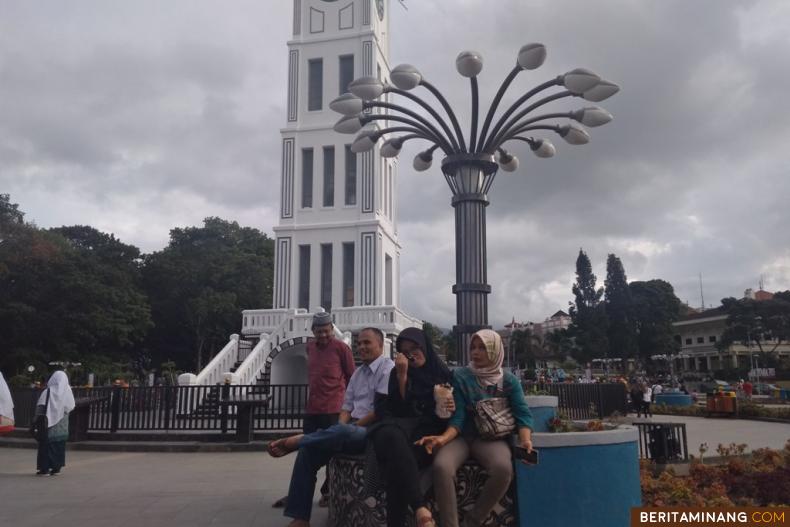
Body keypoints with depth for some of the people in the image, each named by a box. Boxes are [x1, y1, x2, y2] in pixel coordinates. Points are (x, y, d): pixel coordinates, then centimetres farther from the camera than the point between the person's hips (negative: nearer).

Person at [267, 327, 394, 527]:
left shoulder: (387, 368, -6)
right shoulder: (358, 373, 21)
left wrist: (347, 428, -12)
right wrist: (340, 427, -3)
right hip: (353, 431, 8)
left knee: (340, 433, -39)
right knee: (308, 452, -12)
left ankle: (296, 440, -19)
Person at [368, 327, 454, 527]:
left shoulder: (443, 373, 14)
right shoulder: (397, 373, 13)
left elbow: (451, 412, 17)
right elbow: (398, 409, -1)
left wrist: (452, 407, -8)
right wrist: (402, 375, -8)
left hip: (431, 428, -1)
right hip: (406, 424, 1)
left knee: (397, 460, -36)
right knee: (390, 435, -40)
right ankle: (419, 508, -44)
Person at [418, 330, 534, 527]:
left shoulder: (509, 381, 5)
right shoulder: (460, 377, 0)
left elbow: (522, 414, -4)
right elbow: (457, 416, -6)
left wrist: (525, 440, -25)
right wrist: (443, 438, -26)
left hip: (491, 438, 1)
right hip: (462, 436, 0)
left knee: (503, 468, -34)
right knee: (441, 466, -34)